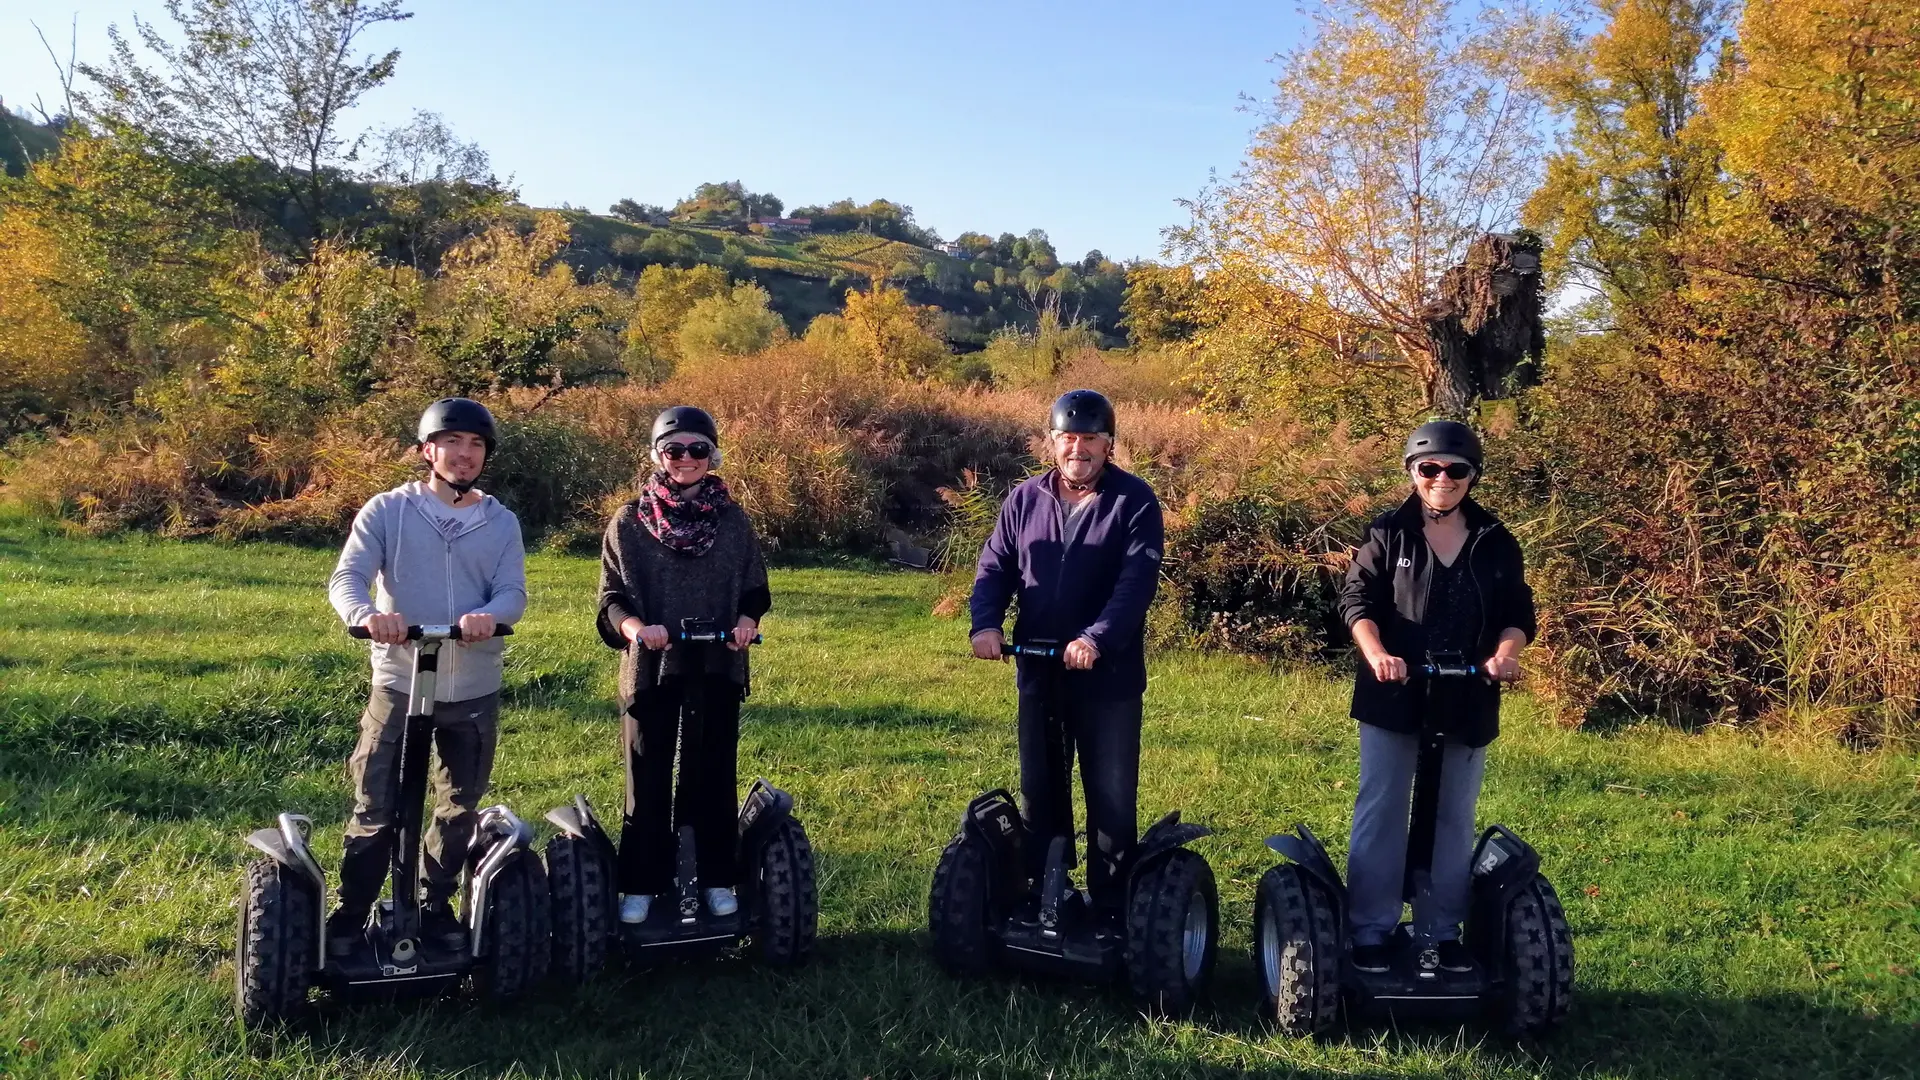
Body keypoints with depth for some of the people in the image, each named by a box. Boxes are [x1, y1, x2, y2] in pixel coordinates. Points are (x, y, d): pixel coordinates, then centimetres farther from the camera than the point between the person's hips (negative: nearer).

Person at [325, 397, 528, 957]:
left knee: (459, 811, 14)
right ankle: (349, 916, 19)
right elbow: (346, 578, -14)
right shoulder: (387, 510, -3)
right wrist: (367, 615, -37)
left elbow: (514, 593, -7)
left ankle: (435, 907, 32)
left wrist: (487, 615, -32)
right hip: (398, 685, -3)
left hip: (474, 692, 3)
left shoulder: (502, 522, 4)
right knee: (375, 811, 2)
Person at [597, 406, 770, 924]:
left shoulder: (734, 521, 4)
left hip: (717, 667, 1)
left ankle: (716, 879, 21)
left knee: (714, 775, 9)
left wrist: (747, 620, -13)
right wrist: (634, 626, -21)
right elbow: (611, 598, -1)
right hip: (649, 666, -1)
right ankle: (641, 885, 17)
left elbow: (755, 589, 8)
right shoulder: (628, 523, -1)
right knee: (647, 780, 7)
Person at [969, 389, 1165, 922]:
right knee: (1039, 793, 14)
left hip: (1108, 676, -4)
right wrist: (986, 624, -14)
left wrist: (1097, 639, -31)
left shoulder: (1134, 500, -7)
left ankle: (1112, 913, 15)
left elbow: (1137, 581, -17)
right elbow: (994, 567, 5)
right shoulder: (1024, 499, 7)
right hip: (1038, 673, 4)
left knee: (1111, 800, 4)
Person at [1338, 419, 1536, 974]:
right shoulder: (1388, 534, -2)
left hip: (1467, 702, 3)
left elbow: (1517, 613, 5)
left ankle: (1442, 930, 23)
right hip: (1393, 698, -3)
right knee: (1381, 814, 2)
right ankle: (1369, 930, 11)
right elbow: (1357, 600, -7)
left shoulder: (1496, 543, 5)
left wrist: (1505, 653, -17)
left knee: (1453, 821, 11)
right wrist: (1377, 653, -24)